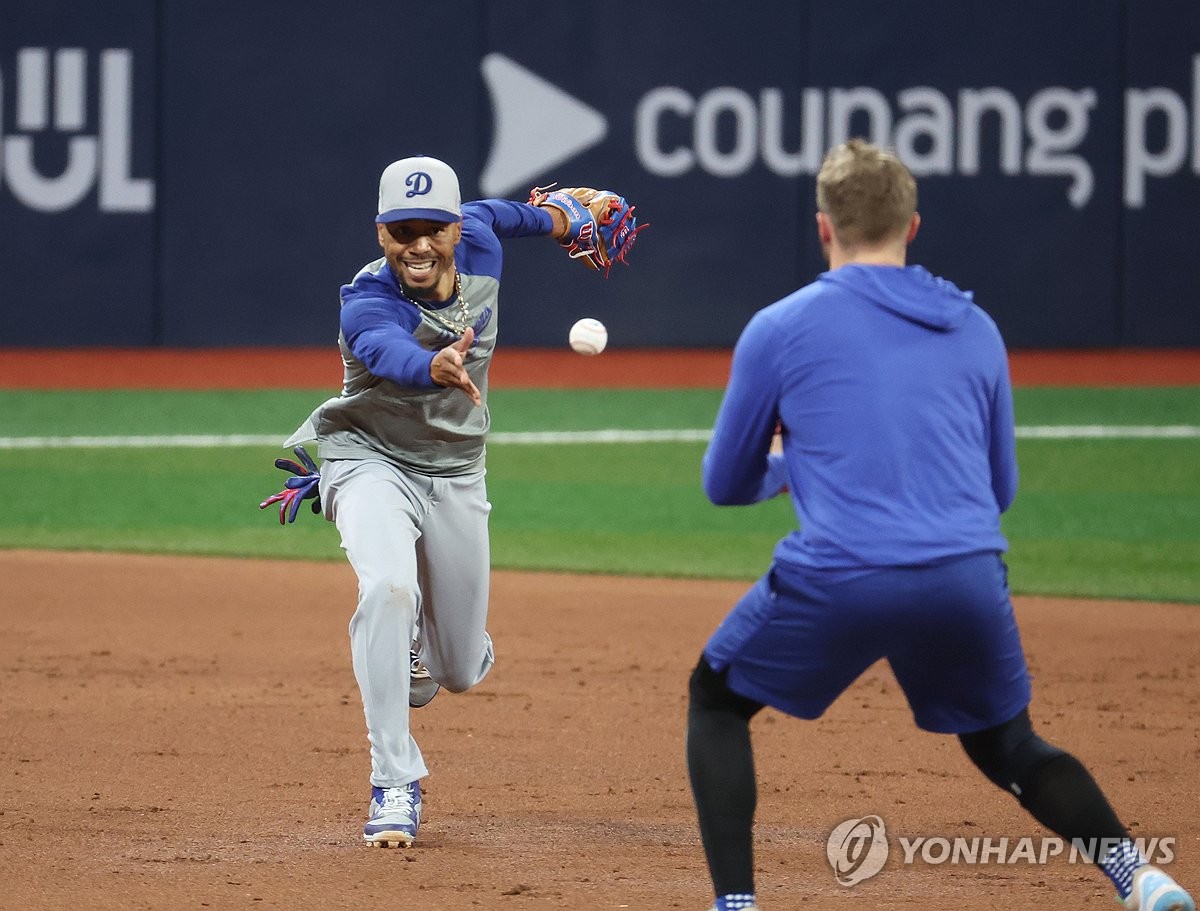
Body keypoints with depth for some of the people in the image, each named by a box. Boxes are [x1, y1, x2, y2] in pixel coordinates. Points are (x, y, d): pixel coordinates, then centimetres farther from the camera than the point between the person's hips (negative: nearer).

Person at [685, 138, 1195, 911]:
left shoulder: (778, 328, 6)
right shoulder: (977, 330, 16)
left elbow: (726, 484, 16)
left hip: (837, 579, -3)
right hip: (971, 579, 3)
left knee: (716, 700, 21)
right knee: (1007, 746, 26)